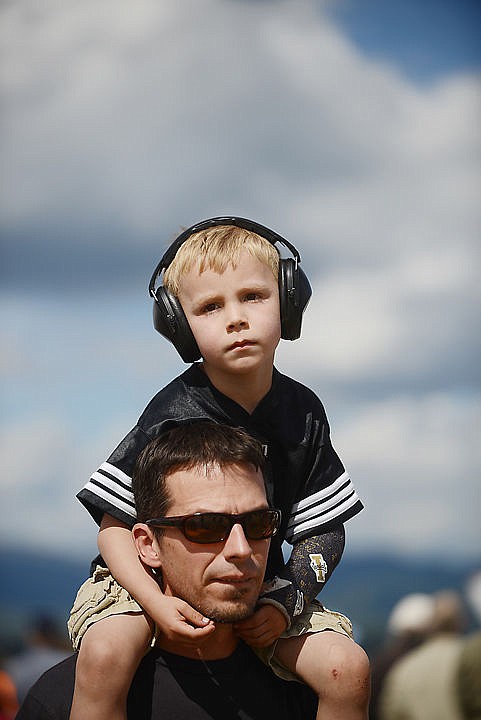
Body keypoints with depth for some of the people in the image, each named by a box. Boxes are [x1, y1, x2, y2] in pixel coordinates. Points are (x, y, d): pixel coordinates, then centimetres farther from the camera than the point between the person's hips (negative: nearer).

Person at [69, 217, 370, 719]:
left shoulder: (302, 413, -2)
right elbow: (114, 527, -12)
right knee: (105, 655, -34)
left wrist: (288, 603, -14)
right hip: (156, 579, -4)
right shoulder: (172, 415, -15)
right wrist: (155, 603, -28)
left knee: (348, 668, -17)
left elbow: (324, 530, 3)